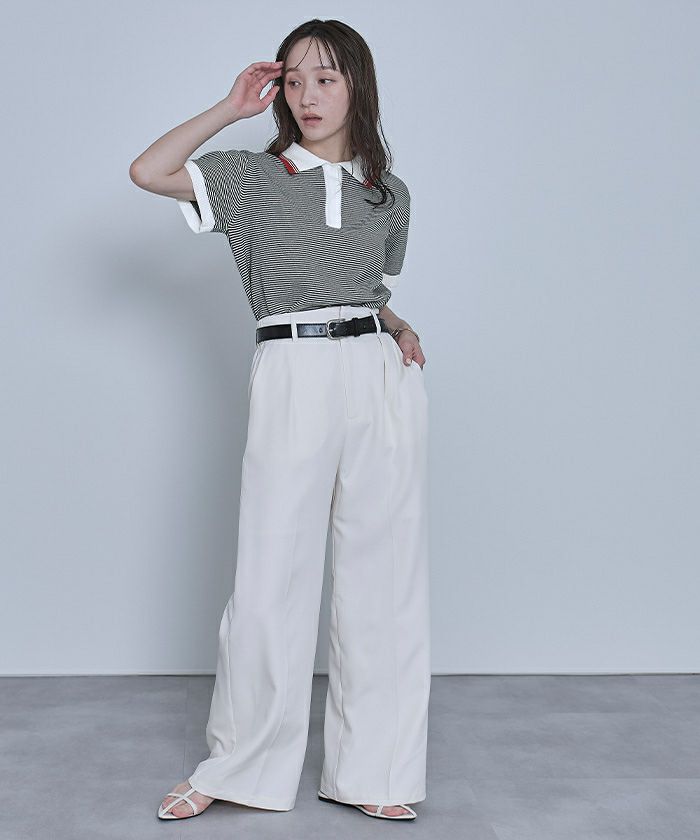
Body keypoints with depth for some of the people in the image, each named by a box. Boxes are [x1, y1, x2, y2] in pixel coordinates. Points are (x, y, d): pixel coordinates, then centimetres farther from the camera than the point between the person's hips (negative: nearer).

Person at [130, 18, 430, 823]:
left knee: (383, 574, 4)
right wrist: (232, 107, 2)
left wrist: (398, 327, 4)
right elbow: (147, 171, -4)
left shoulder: (390, 195, 16)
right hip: (292, 382, -2)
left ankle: (371, 771, 18)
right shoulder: (254, 176, 8)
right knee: (271, 577, -1)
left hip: (383, 375, 3)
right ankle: (234, 767, 17)